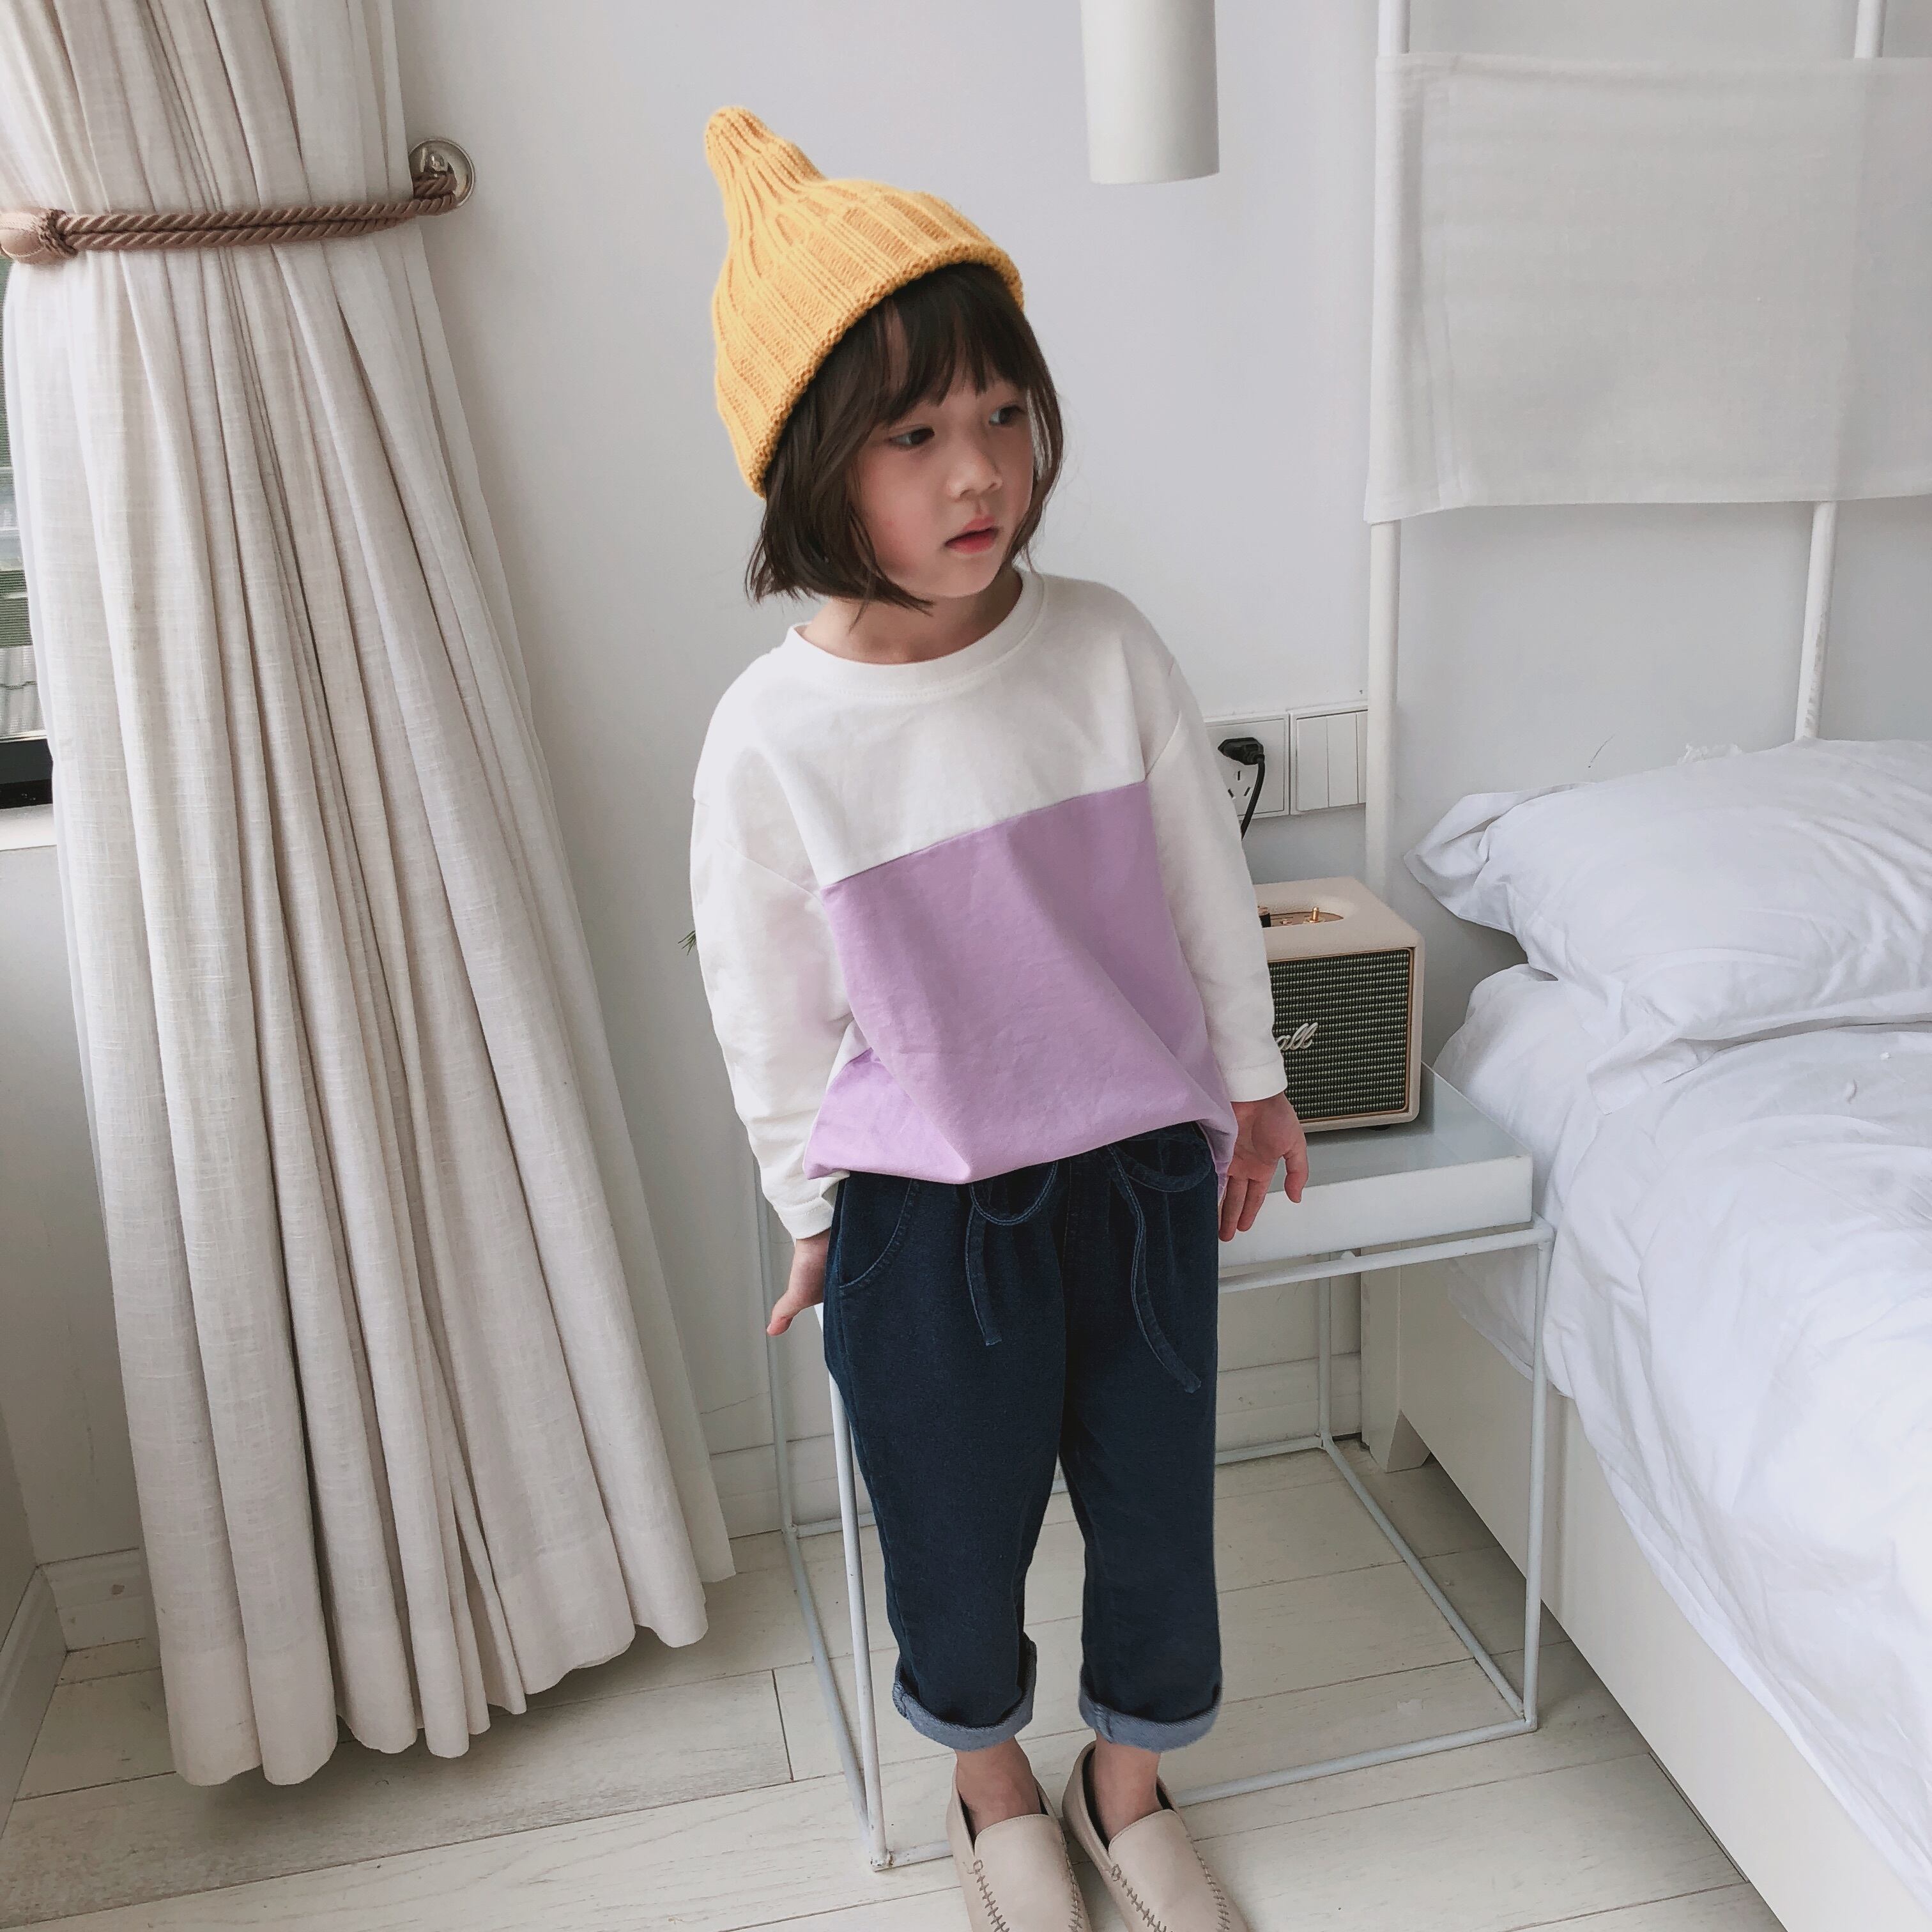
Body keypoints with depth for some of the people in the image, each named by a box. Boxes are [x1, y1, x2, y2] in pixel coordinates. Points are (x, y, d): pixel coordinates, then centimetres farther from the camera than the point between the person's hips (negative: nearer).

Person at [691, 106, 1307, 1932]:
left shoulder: (1107, 647, -11)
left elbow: (1203, 876, 3)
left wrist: (1249, 1081, 12)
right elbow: (773, 1011, -4)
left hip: (1144, 1166, 2)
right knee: (958, 1535, 17)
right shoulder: (772, 737, -16)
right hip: (924, 1211, -2)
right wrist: (814, 1208, 6)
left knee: (1158, 1511, 17)